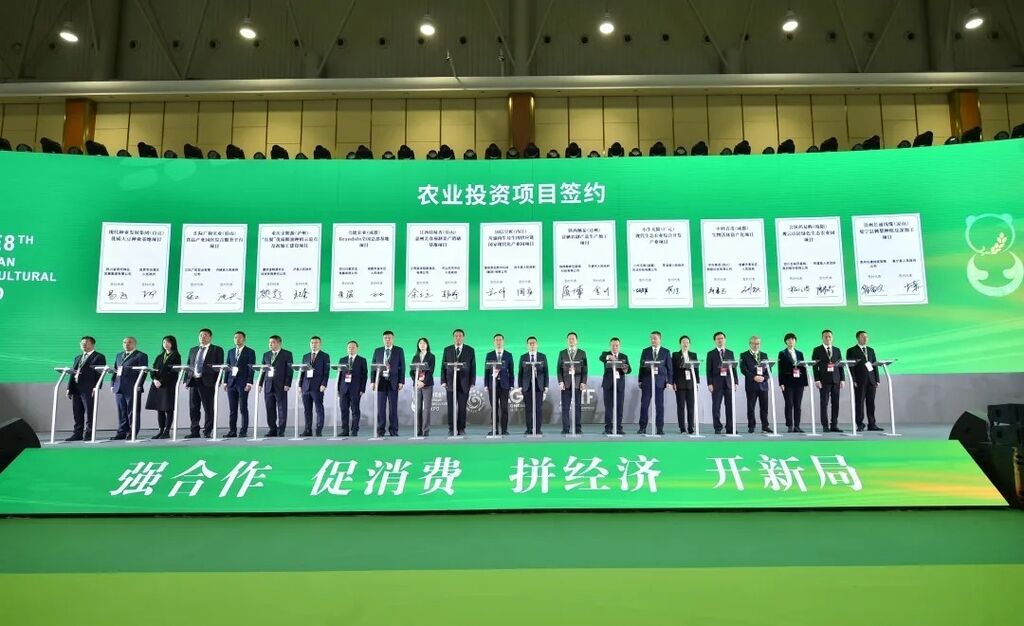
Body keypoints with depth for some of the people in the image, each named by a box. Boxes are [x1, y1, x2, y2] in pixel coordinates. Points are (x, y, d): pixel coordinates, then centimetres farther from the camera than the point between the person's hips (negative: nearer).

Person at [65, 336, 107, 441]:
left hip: (89, 389, -7)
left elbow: (99, 373, -8)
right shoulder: (77, 358, 23)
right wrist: (69, 388, 11)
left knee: (89, 413, -6)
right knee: (77, 413, 8)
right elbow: (72, 373, 20)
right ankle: (77, 434, 12)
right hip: (76, 389, 7)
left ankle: (89, 433, -2)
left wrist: (96, 388, -17)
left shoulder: (99, 357, 1)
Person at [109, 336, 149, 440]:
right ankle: (122, 432, 13)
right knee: (121, 412, 8)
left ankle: (133, 433, 2)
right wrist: (112, 384, 10)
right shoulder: (119, 355, 22)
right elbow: (115, 370, 21)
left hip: (132, 388, -6)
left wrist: (138, 386, -15)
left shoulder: (141, 356, 0)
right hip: (119, 388, 6)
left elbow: (142, 372, -7)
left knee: (132, 412, -2)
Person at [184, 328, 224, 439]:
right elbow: (189, 366, 19)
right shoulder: (193, 350, 20)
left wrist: (217, 382, -10)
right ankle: (194, 432, 12)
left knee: (208, 408, -3)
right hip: (193, 382, 5)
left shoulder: (217, 350, 4)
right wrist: (186, 380, 8)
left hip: (207, 383, -5)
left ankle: (207, 432, 3)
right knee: (193, 408, 6)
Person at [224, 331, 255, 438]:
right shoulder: (230, 352, 15)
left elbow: (251, 368, -5)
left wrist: (249, 383, -13)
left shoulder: (250, 352, 0)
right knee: (232, 409, 5)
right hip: (231, 383, 5)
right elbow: (227, 367, 15)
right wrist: (225, 382, 8)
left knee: (243, 408, -3)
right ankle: (232, 431, 9)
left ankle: (244, 431, 1)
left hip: (243, 383, -5)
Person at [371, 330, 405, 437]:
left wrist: (401, 382, -6)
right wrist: (373, 381, 0)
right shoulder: (377, 351, 12)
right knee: (380, 407, 1)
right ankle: (380, 430, 6)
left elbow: (402, 367, 2)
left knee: (393, 407, 0)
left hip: (393, 382, -2)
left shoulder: (399, 351, 6)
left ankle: (393, 431, 5)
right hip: (380, 381, 2)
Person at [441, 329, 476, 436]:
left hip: (464, 383, -1)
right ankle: (451, 429, 7)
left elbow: (473, 367, 4)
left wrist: (472, 382, -2)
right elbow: (444, 366, 7)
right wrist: (443, 381, -1)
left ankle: (461, 429, 8)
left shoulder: (470, 350, 6)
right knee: (451, 407, 1)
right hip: (450, 382, 1)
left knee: (462, 407, 1)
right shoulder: (447, 350, 9)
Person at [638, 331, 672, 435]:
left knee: (660, 405, 0)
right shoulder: (645, 351, 11)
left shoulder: (666, 352, 8)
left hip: (660, 381, -1)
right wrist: (640, 380, 2)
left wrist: (669, 381, -2)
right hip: (647, 380, 1)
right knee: (644, 404, -2)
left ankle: (660, 428, 6)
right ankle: (642, 428, 4)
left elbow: (669, 368, 6)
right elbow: (641, 366, 9)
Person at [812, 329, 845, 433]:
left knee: (835, 403, 2)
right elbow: (815, 366, -2)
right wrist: (817, 380, -10)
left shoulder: (837, 350, 15)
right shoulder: (817, 350, 4)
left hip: (836, 380, 3)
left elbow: (841, 365, 12)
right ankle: (825, 426, 0)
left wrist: (842, 379, 3)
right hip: (824, 380, -3)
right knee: (824, 403, -3)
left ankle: (834, 425, 7)